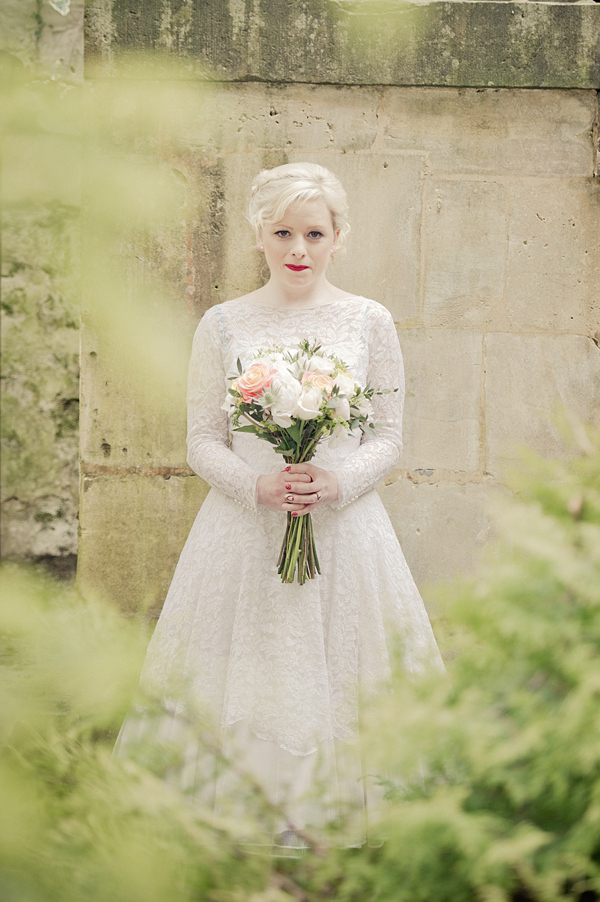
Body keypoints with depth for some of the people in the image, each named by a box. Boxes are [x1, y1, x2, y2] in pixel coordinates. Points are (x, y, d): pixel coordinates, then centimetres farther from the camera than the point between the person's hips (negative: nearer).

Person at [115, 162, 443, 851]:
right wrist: (257, 485, -14)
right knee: (246, 680, 1)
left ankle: (332, 810, 14)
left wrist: (339, 483, -14)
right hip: (245, 529, 0)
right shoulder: (223, 325, 4)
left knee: (334, 678, 1)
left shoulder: (369, 322, 4)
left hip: (344, 529, 0)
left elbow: (388, 437, 5)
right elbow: (202, 441, 4)